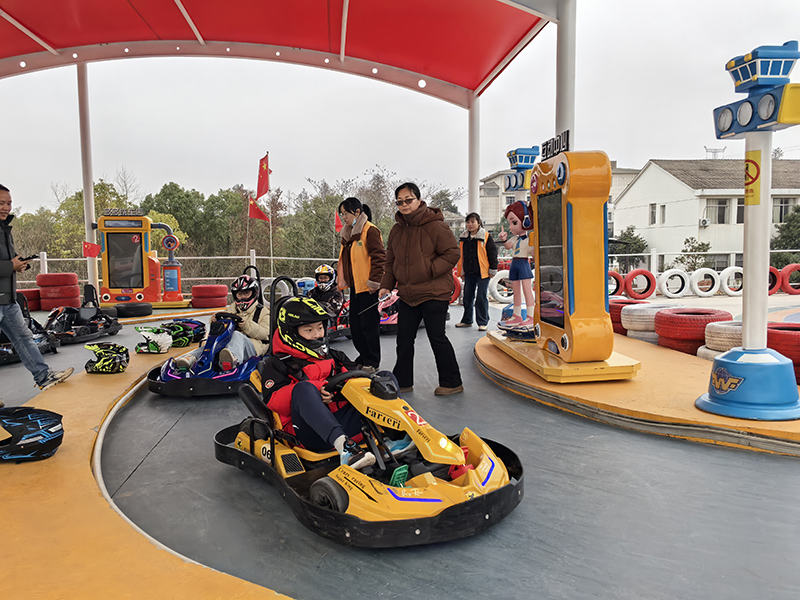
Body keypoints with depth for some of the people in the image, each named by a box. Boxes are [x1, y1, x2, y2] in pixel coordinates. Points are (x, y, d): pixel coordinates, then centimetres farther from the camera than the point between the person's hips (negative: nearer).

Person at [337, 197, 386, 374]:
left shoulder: (370, 231, -12)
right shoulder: (348, 233, 16)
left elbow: (379, 258, -16)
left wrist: (374, 281, -18)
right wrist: (343, 281, 20)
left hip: (367, 286, -9)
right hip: (355, 285, 9)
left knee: (369, 324, -3)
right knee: (355, 323, 13)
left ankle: (372, 362, 8)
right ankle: (363, 357, 25)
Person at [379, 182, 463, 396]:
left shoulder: (434, 225, -10)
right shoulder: (397, 230, 11)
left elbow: (452, 254, -10)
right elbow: (391, 262, 16)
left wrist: (429, 271, -17)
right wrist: (386, 285, 4)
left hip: (434, 293, -6)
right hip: (407, 294, 7)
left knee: (437, 338, -1)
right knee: (404, 339, 10)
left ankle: (452, 383, 14)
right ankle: (402, 381, 24)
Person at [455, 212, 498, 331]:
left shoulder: (486, 237, -6)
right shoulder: (463, 237, 10)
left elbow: (493, 253, -5)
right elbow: (461, 255, 17)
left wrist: (492, 270, -6)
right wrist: (461, 272, 16)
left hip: (482, 272, -5)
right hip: (469, 273, 5)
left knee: (482, 298, -1)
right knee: (467, 297, 12)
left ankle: (483, 322, 8)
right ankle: (467, 320, 25)